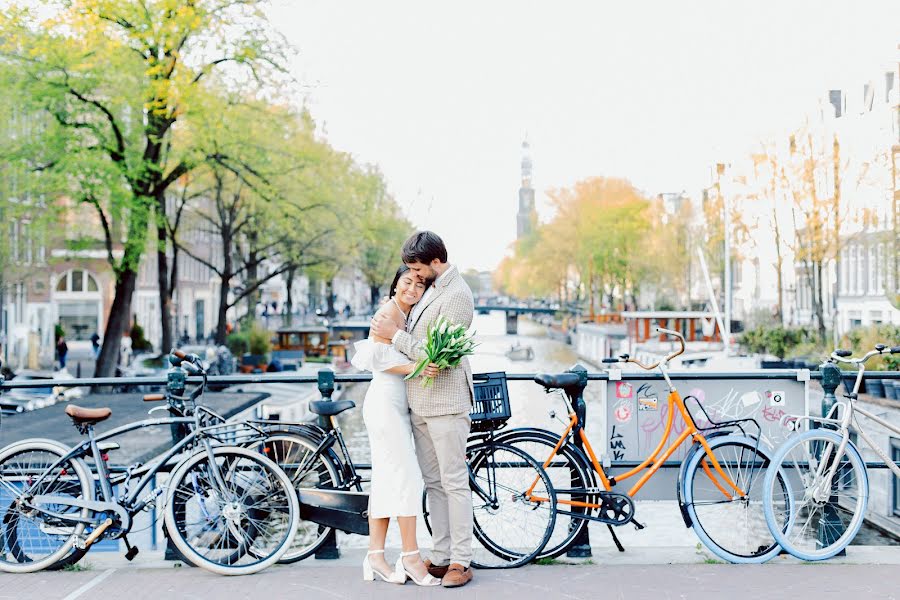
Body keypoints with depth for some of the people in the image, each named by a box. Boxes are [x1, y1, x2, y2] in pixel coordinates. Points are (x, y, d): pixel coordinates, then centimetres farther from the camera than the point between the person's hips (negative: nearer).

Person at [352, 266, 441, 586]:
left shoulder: (407, 317, 19)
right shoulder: (389, 311, -9)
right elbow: (379, 359, -15)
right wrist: (415, 367, -24)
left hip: (397, 405, 10)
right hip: (385, 402, -10)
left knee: (386, 480, 7)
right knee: (407, 476, -9)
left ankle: (375, 557, 9)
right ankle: (411, 556, -4)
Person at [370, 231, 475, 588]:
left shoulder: (457, 296, -15)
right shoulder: (431, 288, 14)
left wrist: (395, 334, -13)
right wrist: (389, 328, 8)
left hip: (445, 404, -9)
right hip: (420, 404, 9)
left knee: (454, 483, -3)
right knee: (433, 482, 12)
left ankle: (461, 561, 4)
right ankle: (441, 556, 20)